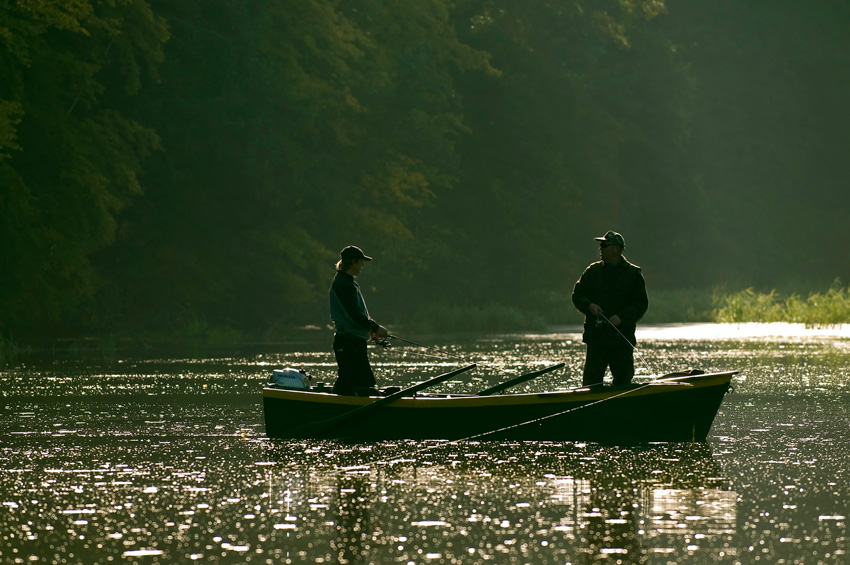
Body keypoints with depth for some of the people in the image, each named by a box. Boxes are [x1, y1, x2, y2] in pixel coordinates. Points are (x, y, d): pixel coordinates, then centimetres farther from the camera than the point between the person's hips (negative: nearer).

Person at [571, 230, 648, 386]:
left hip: (622, 339, -2)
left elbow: (641, 304, -1)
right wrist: (589, 305, -11)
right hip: (596, 337, 2)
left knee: (623, 382, 3)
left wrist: (621, 317, -15)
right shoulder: (592, 271, 11)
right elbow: (577, 295, 11)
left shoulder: (633, 274, 2)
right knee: (591, 379, -4)